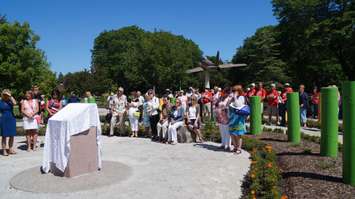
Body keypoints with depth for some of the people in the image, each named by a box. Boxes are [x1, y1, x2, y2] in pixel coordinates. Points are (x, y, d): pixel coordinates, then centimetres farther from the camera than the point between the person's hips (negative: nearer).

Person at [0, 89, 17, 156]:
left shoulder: (10, 101, 4)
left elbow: (14, 103, -20)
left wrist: (10, 96, -16)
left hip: (11, 119, 2)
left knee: (12, 135, 6)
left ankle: (10, 149, 16)